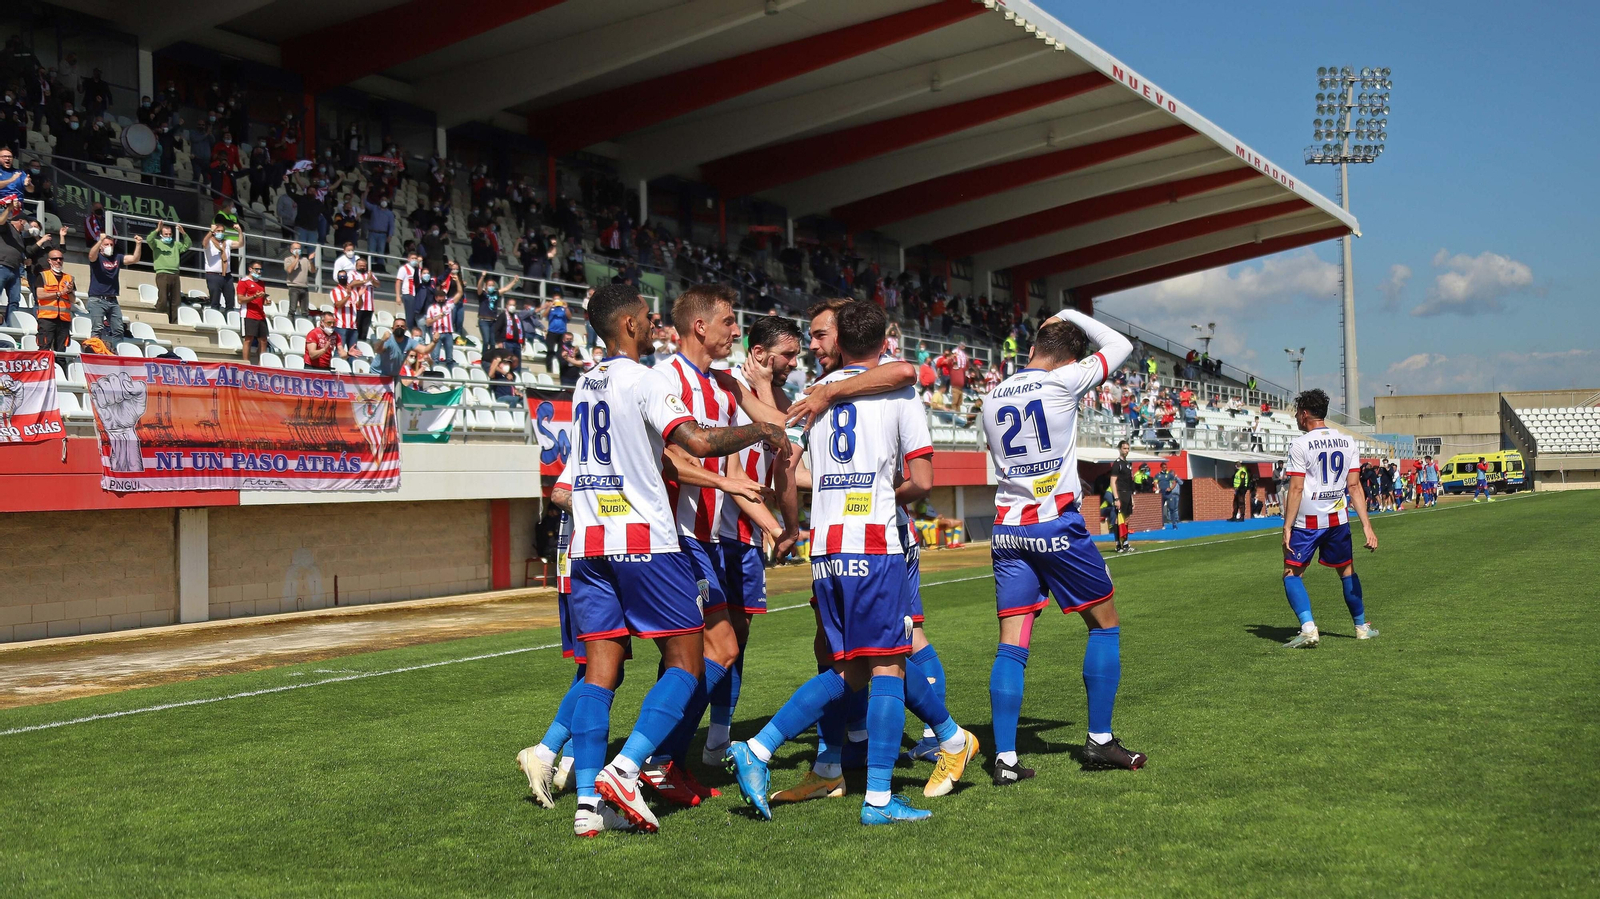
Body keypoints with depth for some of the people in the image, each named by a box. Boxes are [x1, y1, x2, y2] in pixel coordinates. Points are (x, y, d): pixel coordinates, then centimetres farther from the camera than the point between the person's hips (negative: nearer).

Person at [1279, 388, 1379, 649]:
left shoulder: (1300, 444, -9)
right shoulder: (1347, 442, 6)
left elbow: (1296, 490, -13)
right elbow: (1354, 486, 4)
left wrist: (1287, 528, -10)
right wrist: (1367, 526, 3)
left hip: (1307, 521, -5)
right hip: (1338, 519, 5)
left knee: (1291, 573, 4)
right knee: (1347, 571, 20)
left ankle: (1308, 628, -11)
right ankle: (1362, 627, 29)